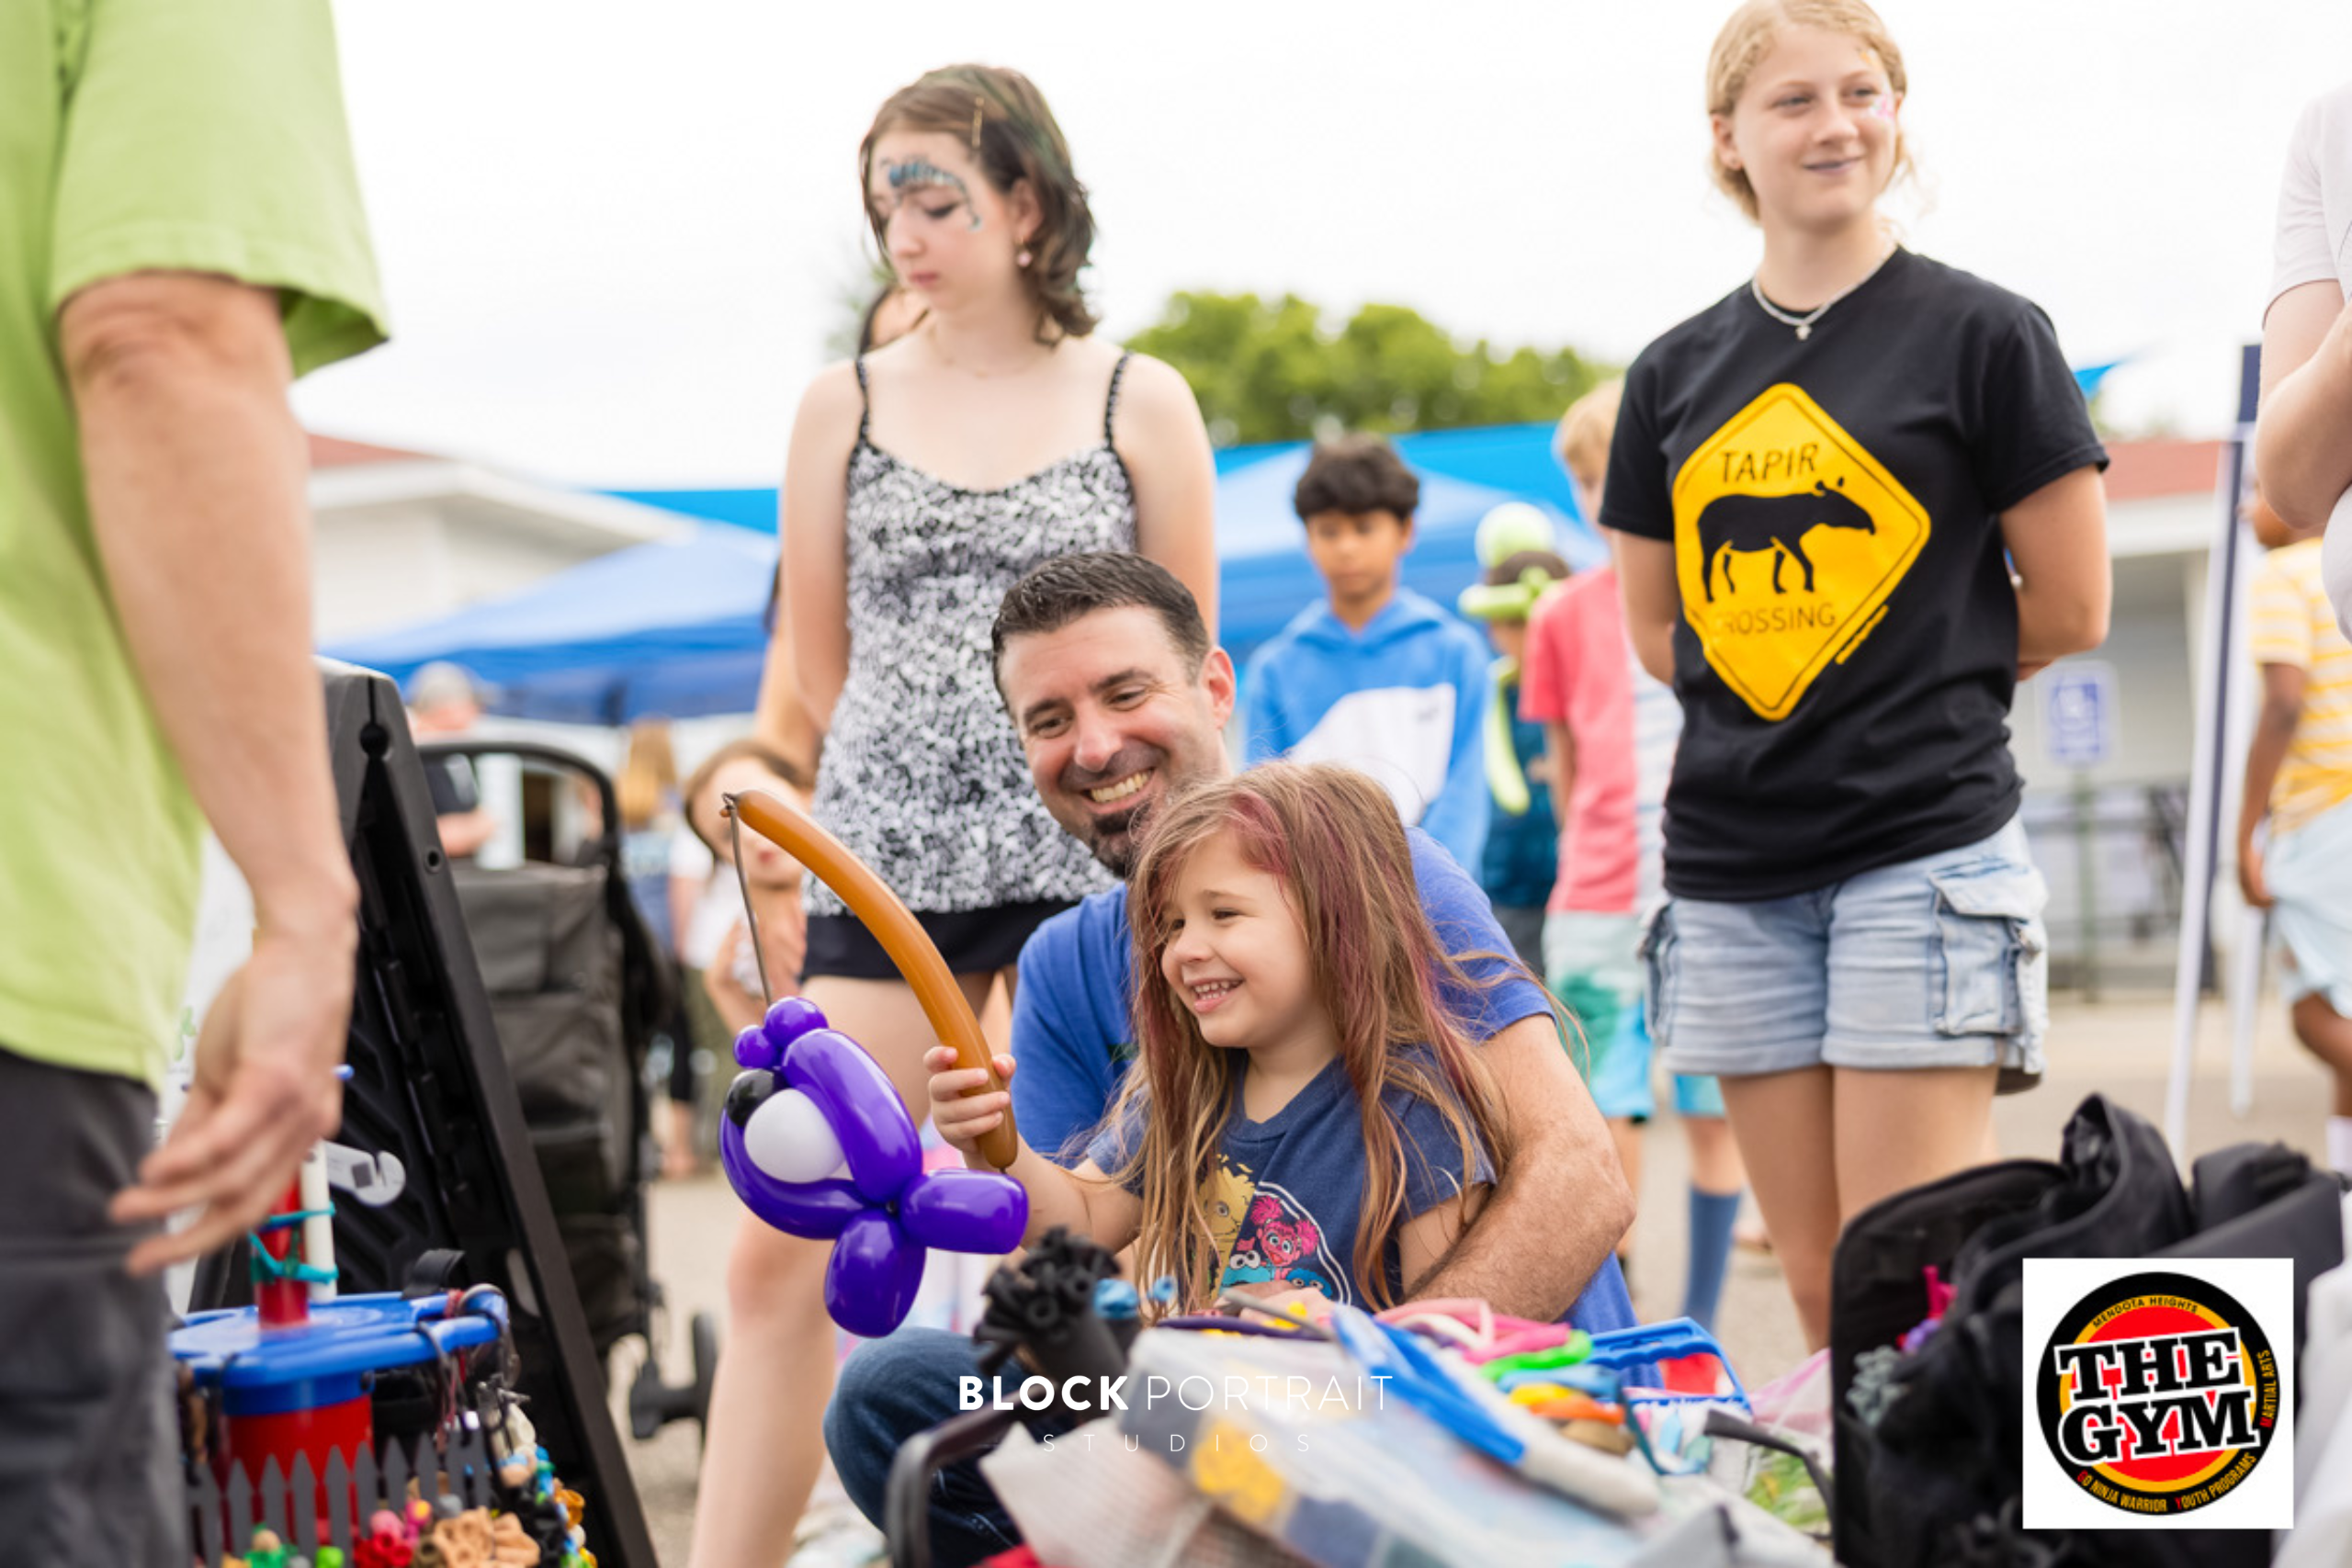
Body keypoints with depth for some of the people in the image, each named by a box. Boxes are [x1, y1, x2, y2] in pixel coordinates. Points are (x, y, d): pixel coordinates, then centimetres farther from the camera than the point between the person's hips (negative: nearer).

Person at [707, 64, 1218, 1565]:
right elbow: (815, 662, 14)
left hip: (1083, 865, -1)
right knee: (783, 1254, -6)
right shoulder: (846, 402, 9)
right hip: (884, 870, 1)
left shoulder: (1141, 402, 5)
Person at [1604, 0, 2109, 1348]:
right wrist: (1772, 704, 6)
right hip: (1733, 866, 5)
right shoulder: (1678, 373, 11)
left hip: (1925, 851, -4)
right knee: (1819, 1294, 9)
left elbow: (2071, 610, 1)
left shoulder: (1982, 335, -1)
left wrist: (1923, 690, 9)